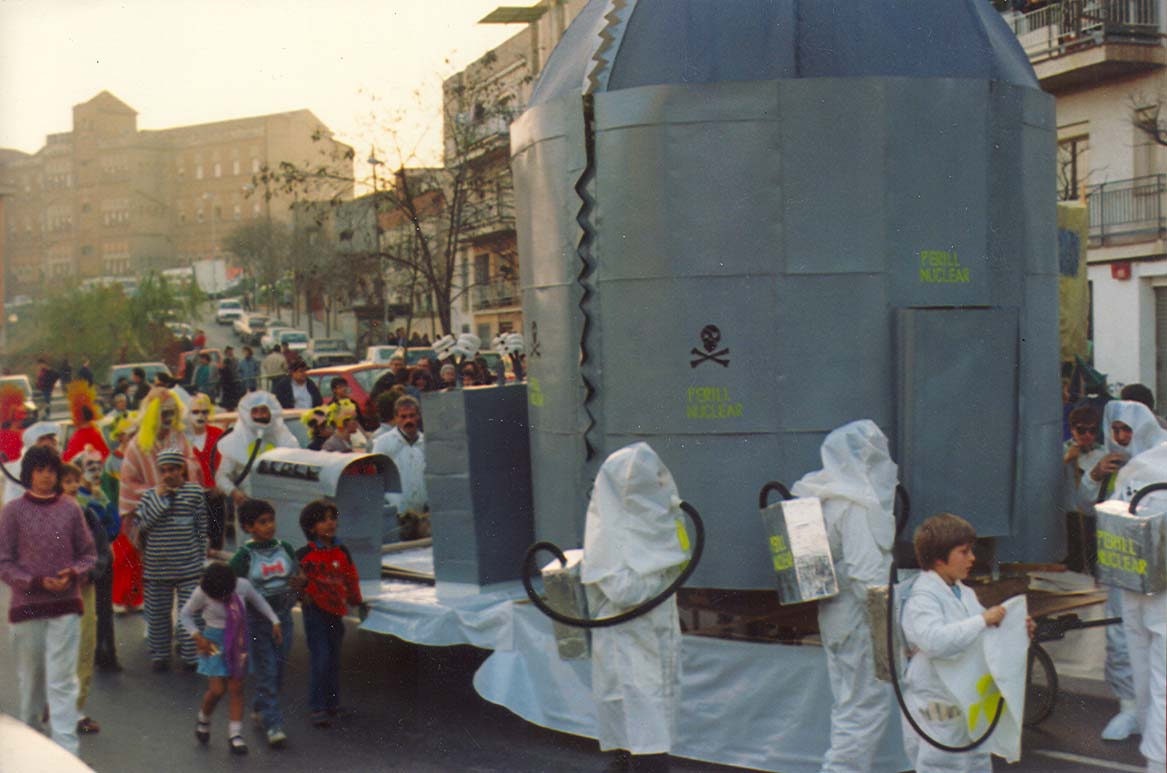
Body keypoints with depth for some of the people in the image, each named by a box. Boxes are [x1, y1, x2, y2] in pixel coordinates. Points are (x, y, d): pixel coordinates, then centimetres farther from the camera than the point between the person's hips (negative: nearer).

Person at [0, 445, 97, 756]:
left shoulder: (70, 509, 2)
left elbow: (88, 554, 10)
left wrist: (73, 573, -9)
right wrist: (37, 582, -13)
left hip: (65, 604, 0)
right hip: (26, 605, 0)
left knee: (62, 681, -4)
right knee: (30, 677, 11)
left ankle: (66, 751, -5)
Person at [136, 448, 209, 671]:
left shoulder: (195, 492, 2)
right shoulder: (150, 494, 7)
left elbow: (202, 527, 5)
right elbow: (142, 524, -6)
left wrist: (202, 558, 3)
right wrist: (158, 498, -11)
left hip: (188, 566, -2)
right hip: (157, 566, 2)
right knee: (158, 612, 8)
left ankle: (190, 656, 10)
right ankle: (160, 655, 21)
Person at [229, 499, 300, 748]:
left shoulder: (285, 549, 3)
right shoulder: (244, 556, -8)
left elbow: (298, 579, 12)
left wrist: (298, 584, -9)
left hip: (283, 617, 4)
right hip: (256, 620, -4)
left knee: (279, 669, 11)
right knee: (266, 672, -5)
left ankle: (260, 709, 33)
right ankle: (273, 724, -3)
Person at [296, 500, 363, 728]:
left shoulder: (342, 552, 6)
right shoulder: (304, 555, -8)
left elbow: (351, 579, 16)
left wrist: (357, 602, 20)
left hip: (335, 610, 5)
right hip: (315, 611, -5)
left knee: (334, 658, 14)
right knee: (320, 658, -10)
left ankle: (332, 704, 26)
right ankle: (317, 708, -4)